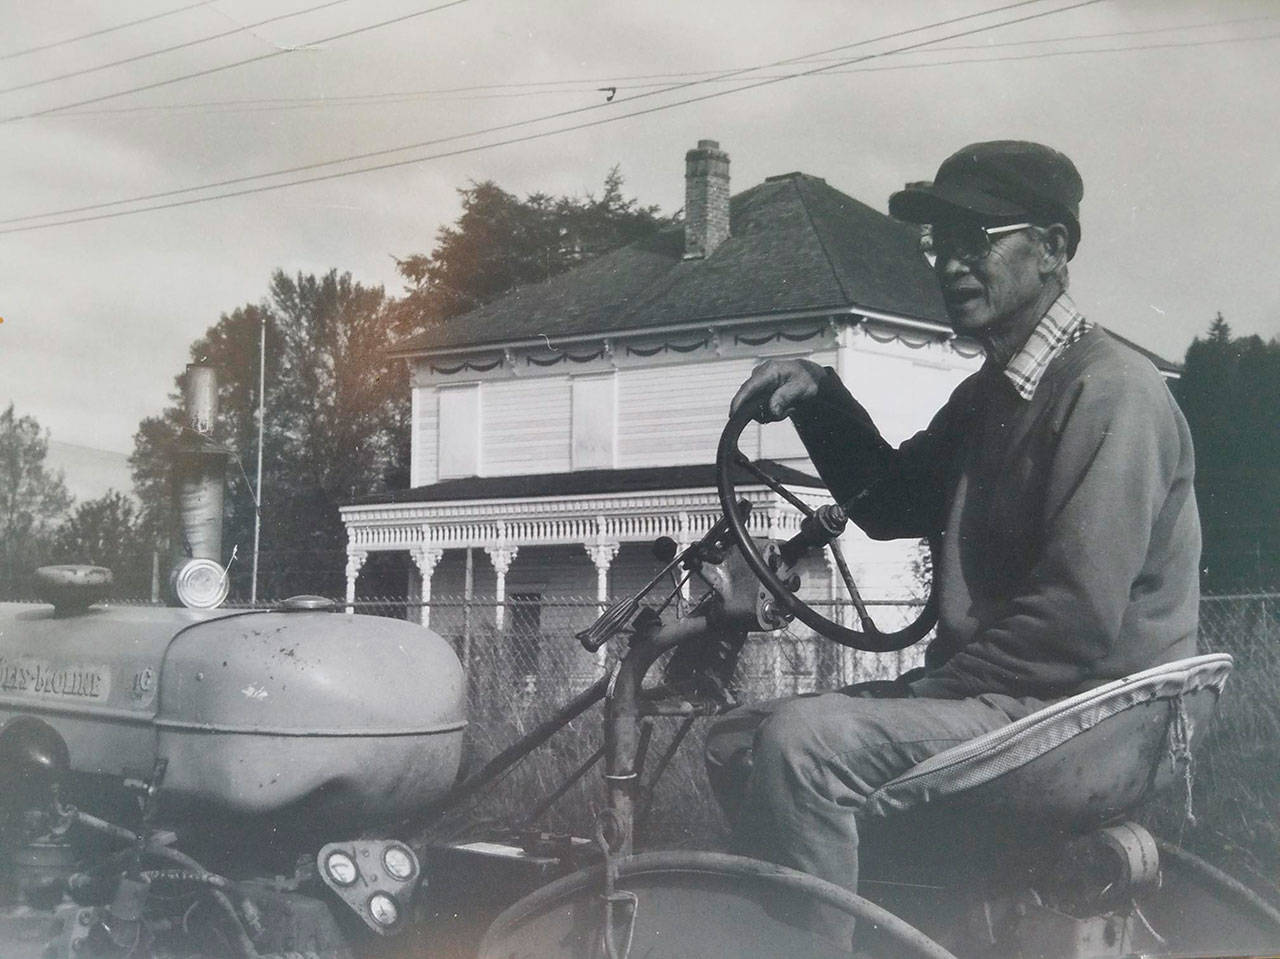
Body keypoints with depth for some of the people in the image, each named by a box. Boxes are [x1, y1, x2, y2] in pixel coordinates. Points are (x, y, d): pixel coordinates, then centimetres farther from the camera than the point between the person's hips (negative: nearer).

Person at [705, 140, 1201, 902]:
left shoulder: (1110, 389, -15)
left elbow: (1078, 618, -23)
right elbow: (891, 503, 23)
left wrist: (930, 690, -16)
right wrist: (820, 399, 7)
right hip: (991, 694, 10)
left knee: (802, 742, -27)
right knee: (738, 743, 7)